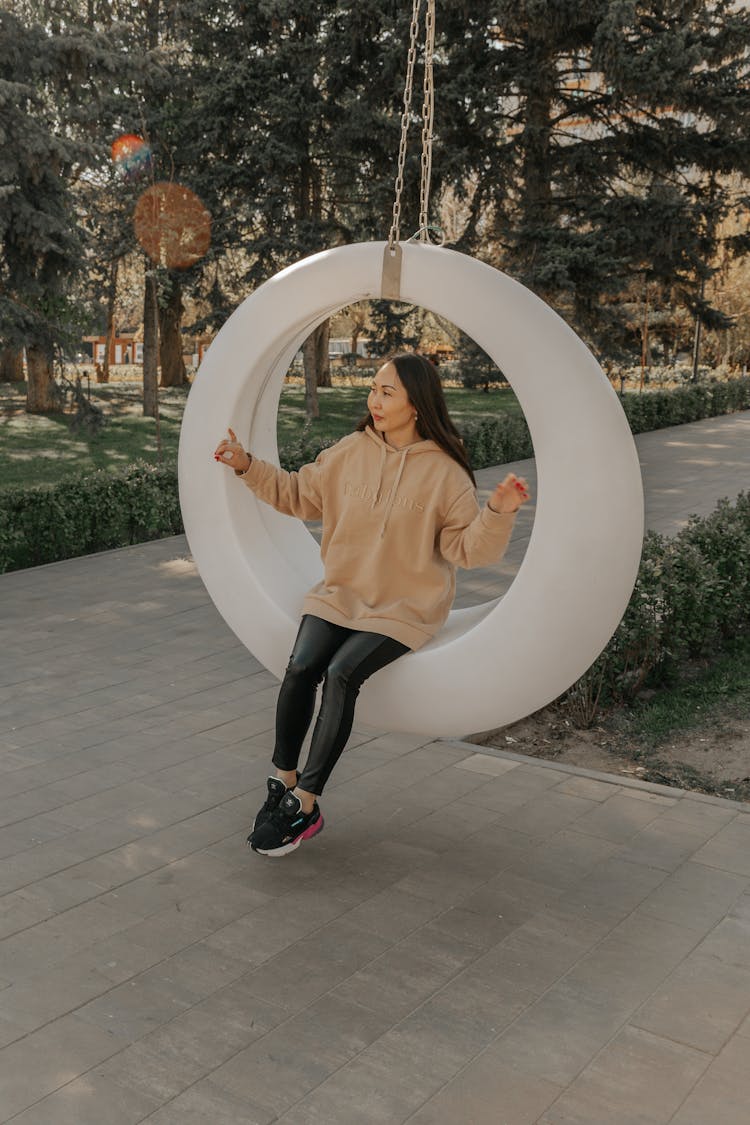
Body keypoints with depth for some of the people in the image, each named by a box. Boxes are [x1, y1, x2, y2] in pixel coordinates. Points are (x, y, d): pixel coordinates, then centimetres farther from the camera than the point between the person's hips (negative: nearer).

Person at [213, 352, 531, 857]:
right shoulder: (352, 451, 3)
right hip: (339, 594, 4)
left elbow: (468, 547, -10)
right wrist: (249, 467, 4)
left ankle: (304, 806, -16)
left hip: (403, 607, -4)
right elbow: (299, 493, 14)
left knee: (342, 673, -26)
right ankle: (284, 784, -4)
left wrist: (499, 512, -27)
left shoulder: (444, 471, -8)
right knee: (301, 668, -21)